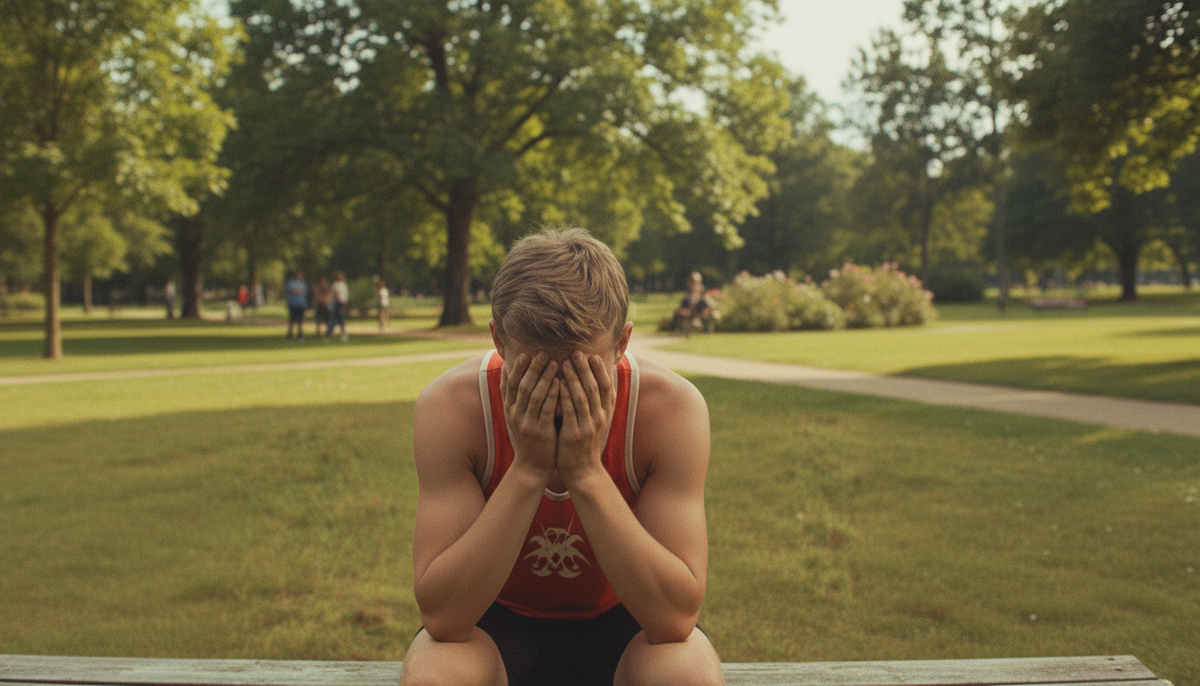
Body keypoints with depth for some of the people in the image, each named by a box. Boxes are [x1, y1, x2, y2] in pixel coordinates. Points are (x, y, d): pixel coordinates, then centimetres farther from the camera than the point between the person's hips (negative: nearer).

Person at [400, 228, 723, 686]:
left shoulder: (672, 407, -24)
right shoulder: (450, 407, -24)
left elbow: (676, 615, -28)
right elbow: (442, 616, -28)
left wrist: (586, 473, -37)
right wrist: (528, 469, -36)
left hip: (623, 622, 0)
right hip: (495, 622, 0)